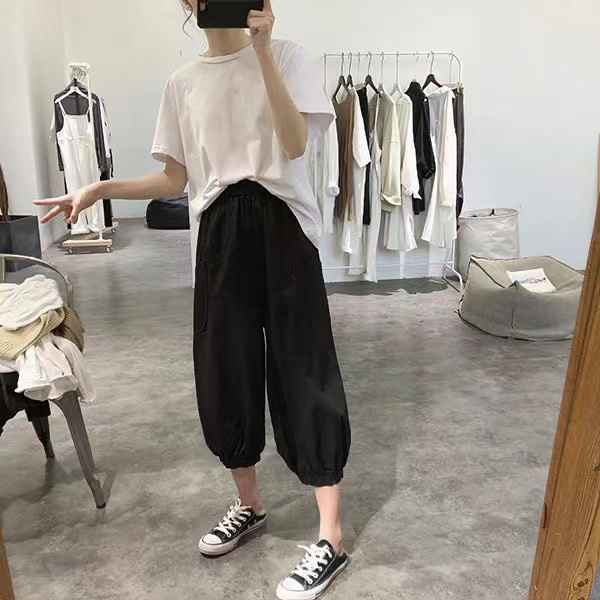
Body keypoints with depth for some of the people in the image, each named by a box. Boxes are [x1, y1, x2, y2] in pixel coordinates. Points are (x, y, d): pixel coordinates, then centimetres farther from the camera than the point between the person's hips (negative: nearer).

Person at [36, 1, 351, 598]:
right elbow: (175, 179, 13)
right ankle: (248, 504, 30)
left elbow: (295, 145, -14)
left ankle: (331, 537, 7)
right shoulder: (183, 83, 14)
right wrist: (100, 188, 2)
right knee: (223, 369, 7)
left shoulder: (285, 56, 3)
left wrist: (262, 49, -18)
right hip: (220, 232, 4)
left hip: (280, 225, -4)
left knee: (302, 370, -5)